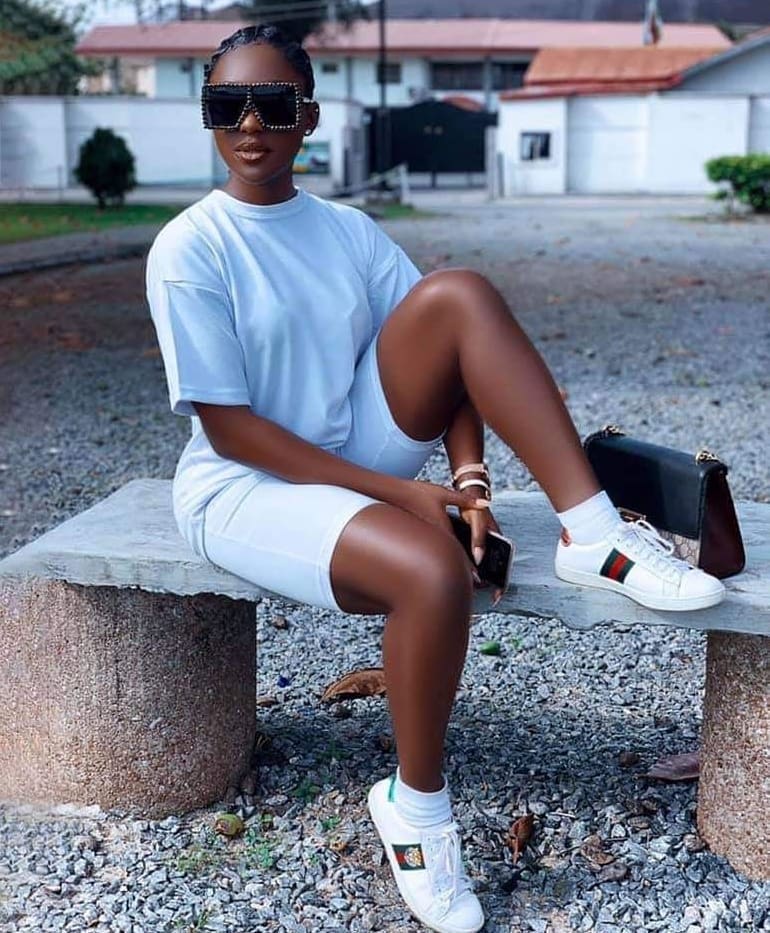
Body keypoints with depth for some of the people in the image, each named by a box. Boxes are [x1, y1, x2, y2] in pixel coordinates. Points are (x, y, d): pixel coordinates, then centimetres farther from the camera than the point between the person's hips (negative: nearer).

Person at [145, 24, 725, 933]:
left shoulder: (349, 231, 5)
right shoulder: (189, 249, -11)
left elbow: (446, 348, 2)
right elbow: (227, 426, -16)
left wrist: (466, 468, -19)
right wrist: (400, 492, -21)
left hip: (361, 453, 5)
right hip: (245, 487, -5)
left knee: (459, 292, -19)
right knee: (432, 571, -34)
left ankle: (594, 534, -23)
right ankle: (414, 806, -8)